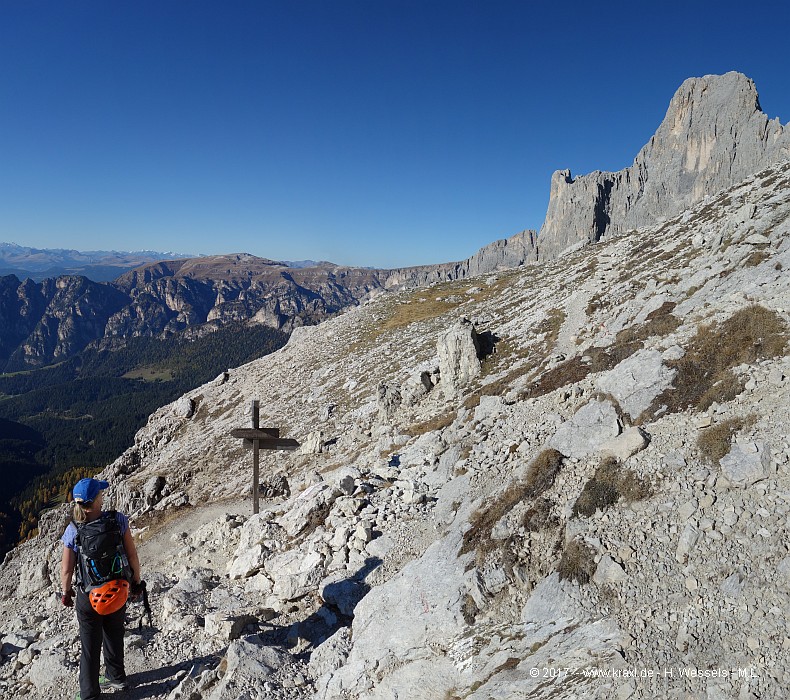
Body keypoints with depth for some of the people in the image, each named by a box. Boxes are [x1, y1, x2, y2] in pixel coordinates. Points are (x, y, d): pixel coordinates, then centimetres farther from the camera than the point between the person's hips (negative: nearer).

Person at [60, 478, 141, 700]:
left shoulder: (73, 531, -19)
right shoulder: (118, 521, -20)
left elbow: (66, 570, -10)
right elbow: (132, 555, -13)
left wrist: (66, 592, 10)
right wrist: (136, 582, 4)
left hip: (88, 596, -1)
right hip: (118, 593, 1)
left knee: (90, 648, 19)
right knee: (114, 637, 26)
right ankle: (117, 678, 46)